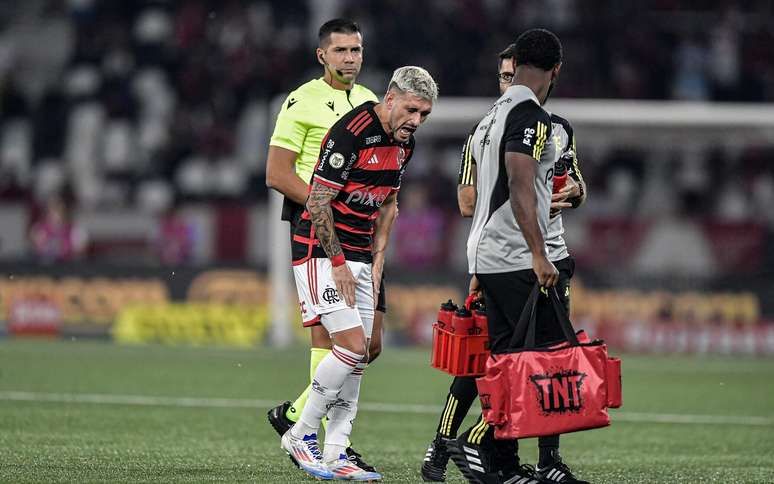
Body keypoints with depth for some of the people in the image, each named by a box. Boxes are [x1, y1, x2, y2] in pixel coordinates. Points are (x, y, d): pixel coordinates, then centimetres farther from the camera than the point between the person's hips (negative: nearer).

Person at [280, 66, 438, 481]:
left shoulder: (404, 142, 8)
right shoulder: (350, 132, -20)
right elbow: (317, 203, -18)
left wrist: (377, 261, 13)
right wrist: (338, 262, -16)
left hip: (358, 257, 9)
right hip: (321, 251, -8)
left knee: (357, 357, 3)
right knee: (352, 346, -17)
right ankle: (301, 436, -3)